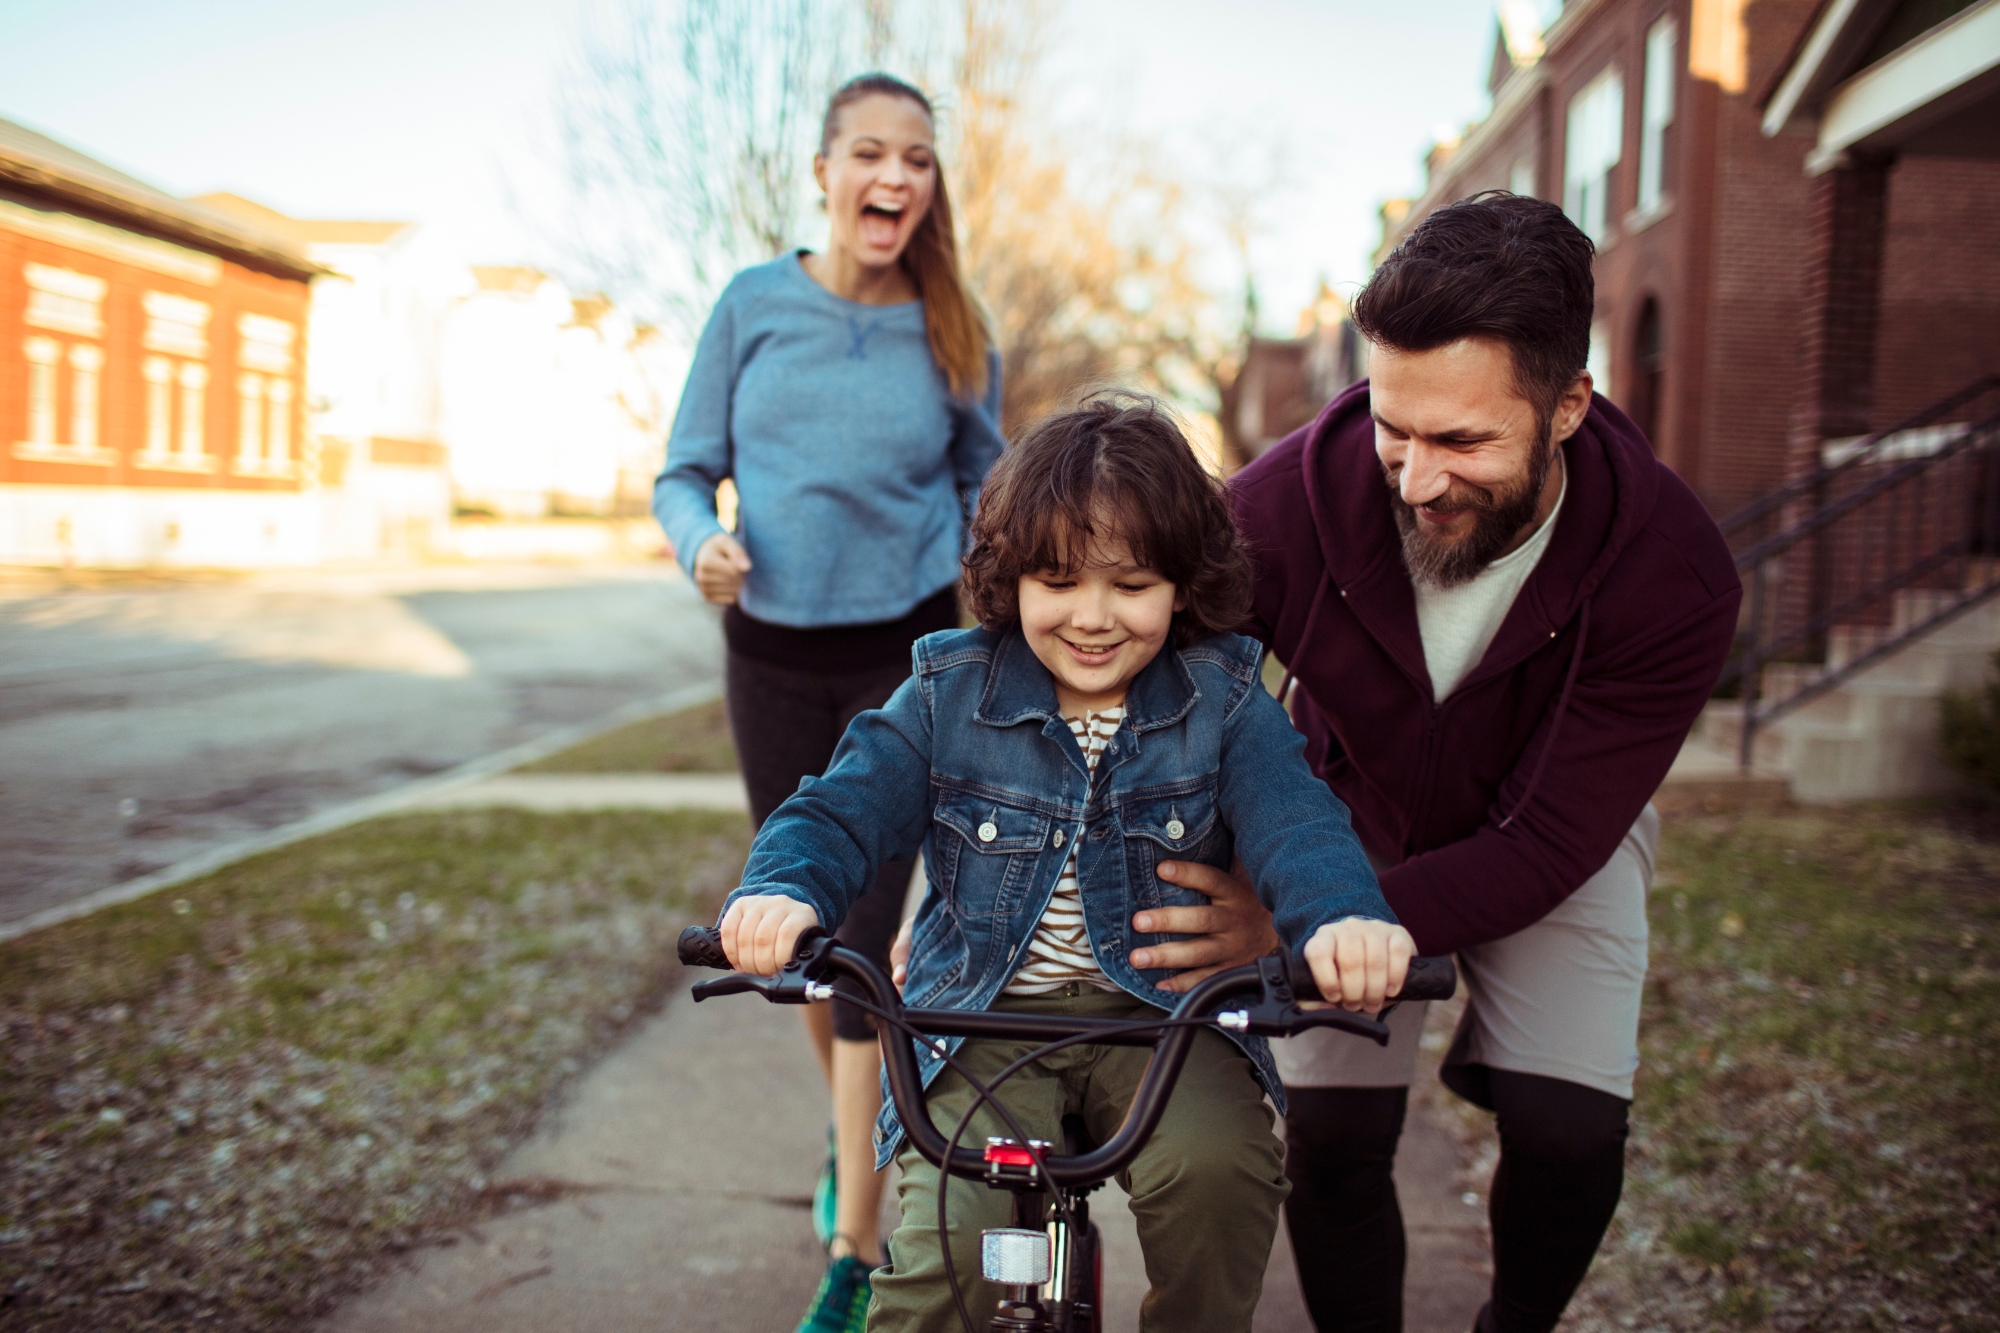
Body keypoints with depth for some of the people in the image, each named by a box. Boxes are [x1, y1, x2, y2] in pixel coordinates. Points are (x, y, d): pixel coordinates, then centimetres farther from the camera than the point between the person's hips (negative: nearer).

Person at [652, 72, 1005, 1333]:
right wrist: (704, 545, -20)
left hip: (907, 651, -2)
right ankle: (854, 1126, 43)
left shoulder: (953, 333, -2)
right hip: (775, 656, 2)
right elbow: (685, 471, 2)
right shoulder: (754, 304, -2)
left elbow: (985, 494, 9)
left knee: (868, 925, -8)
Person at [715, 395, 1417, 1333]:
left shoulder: (1222, 703, -1)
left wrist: (1343, 916, -39)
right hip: (983, 1016, 0)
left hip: (1166, 1016, 0)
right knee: (947, 1251, -20)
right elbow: (843, 811, -3)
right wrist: (780, 889, -27)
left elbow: (1293, 821, -15)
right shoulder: (948, 697, 1)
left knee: (1214, 1161, -28)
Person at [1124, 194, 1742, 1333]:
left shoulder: (1674, 574, -32)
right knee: (1332, 1140, -11)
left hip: (1559, 840, 0)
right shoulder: (1290, 502, -32)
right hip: (1356, 822, 1)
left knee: (1570, 1132, -14)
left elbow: (1546, 845, -30)